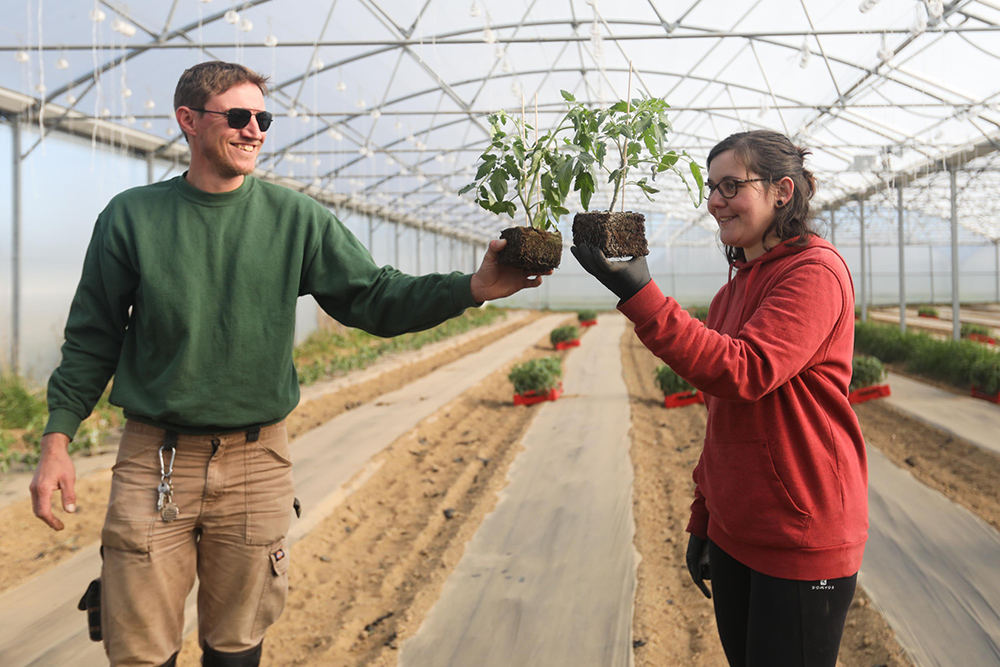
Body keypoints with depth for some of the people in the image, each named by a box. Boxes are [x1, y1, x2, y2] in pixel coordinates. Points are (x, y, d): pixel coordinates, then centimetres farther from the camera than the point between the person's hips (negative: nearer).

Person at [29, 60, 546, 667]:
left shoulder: (297, 219, 1)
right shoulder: (132, 217, 1)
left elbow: (375, 297, -5)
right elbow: (92, 339, 5)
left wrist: (473, 288, -20)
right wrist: (58, 440, -2)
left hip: (257, 463, 1)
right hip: (153, 461, 0)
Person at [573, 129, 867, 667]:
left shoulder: (815, 271, -13)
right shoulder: (737, 285, 13)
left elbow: (745, 373, -28)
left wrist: (638, 295, -31)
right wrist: (702, 521, 16)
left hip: (801, 540, -8)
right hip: (734, 535, 8)